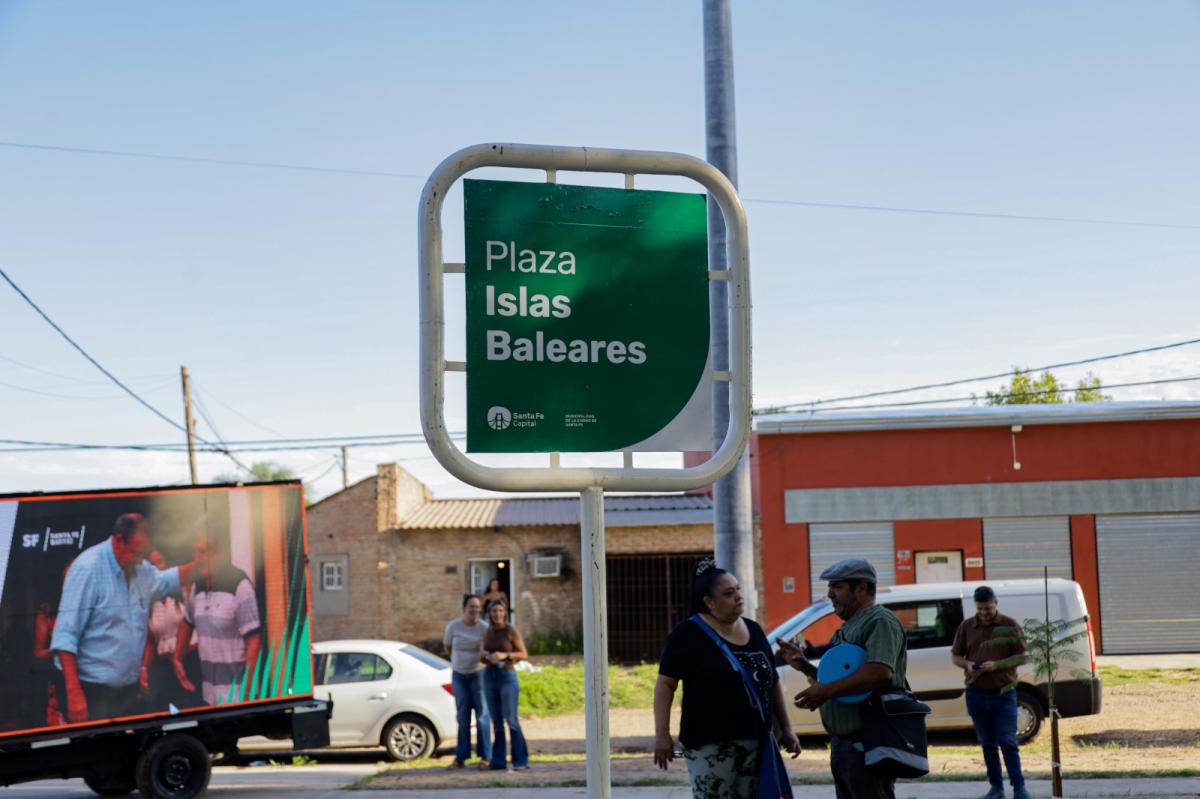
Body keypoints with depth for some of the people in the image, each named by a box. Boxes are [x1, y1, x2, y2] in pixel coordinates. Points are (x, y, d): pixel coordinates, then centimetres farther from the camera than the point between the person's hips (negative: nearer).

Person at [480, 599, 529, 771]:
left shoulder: (512, 631, -5)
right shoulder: (488, 633, 10)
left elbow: (524, 654, -7)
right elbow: (482, 659, 16)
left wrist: (504, 655, -21)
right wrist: (483, 654, -8)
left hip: (507, 677, -5)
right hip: (489, 677, 5)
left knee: (511, 720, -12)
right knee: (496, 721, 5)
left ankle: (521, 760, -7)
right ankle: (498, 760, 9)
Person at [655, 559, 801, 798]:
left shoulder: (754, 631, 12)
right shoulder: (688, 634, -6)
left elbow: (773, 684, 20)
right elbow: (665, 684, -8)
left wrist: (786, 728, 16)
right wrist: (662, 734, -15)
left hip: (756, 743, 6)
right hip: (709, 745, -6)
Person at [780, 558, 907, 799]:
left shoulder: (879, 621, -11)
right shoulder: (848, 626, 20)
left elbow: (879, 672, -26)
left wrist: (826, 691, -24)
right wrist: (805, 667, 9)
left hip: (867, 744, -10)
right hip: (842, 741, 10)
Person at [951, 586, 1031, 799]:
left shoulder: (1010, 625, -2)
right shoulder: (966, 626, 7)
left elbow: (1021, 657, -3)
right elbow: (955, 655, 13)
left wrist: (997, 665, -17)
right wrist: (967, 665, -10)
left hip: (1003, 693, -3)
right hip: (976, 693, 3)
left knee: (1008, 742, -5)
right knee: (987, 743, 8)